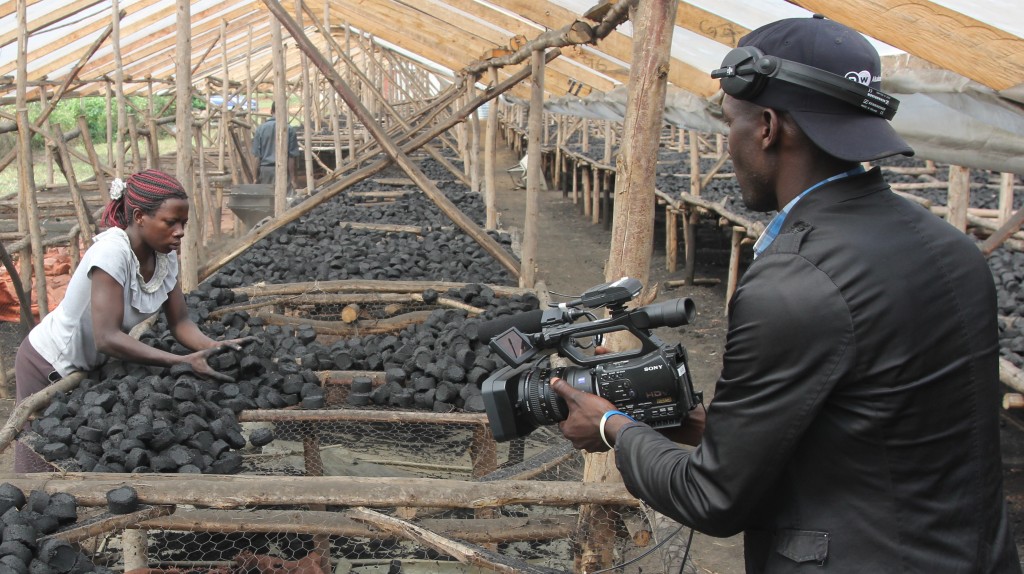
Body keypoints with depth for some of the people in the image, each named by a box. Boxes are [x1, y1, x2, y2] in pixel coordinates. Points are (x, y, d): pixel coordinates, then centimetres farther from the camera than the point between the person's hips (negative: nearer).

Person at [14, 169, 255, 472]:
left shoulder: (165, 255, -12)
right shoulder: (112, 252, -33)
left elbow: (180, 322, -9)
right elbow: (107, 337, -38)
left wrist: (215, 347, -29)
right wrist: (183, 362, -43)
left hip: (93, 364, 7)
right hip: (49, 367, -7)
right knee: (45, 472, 2)